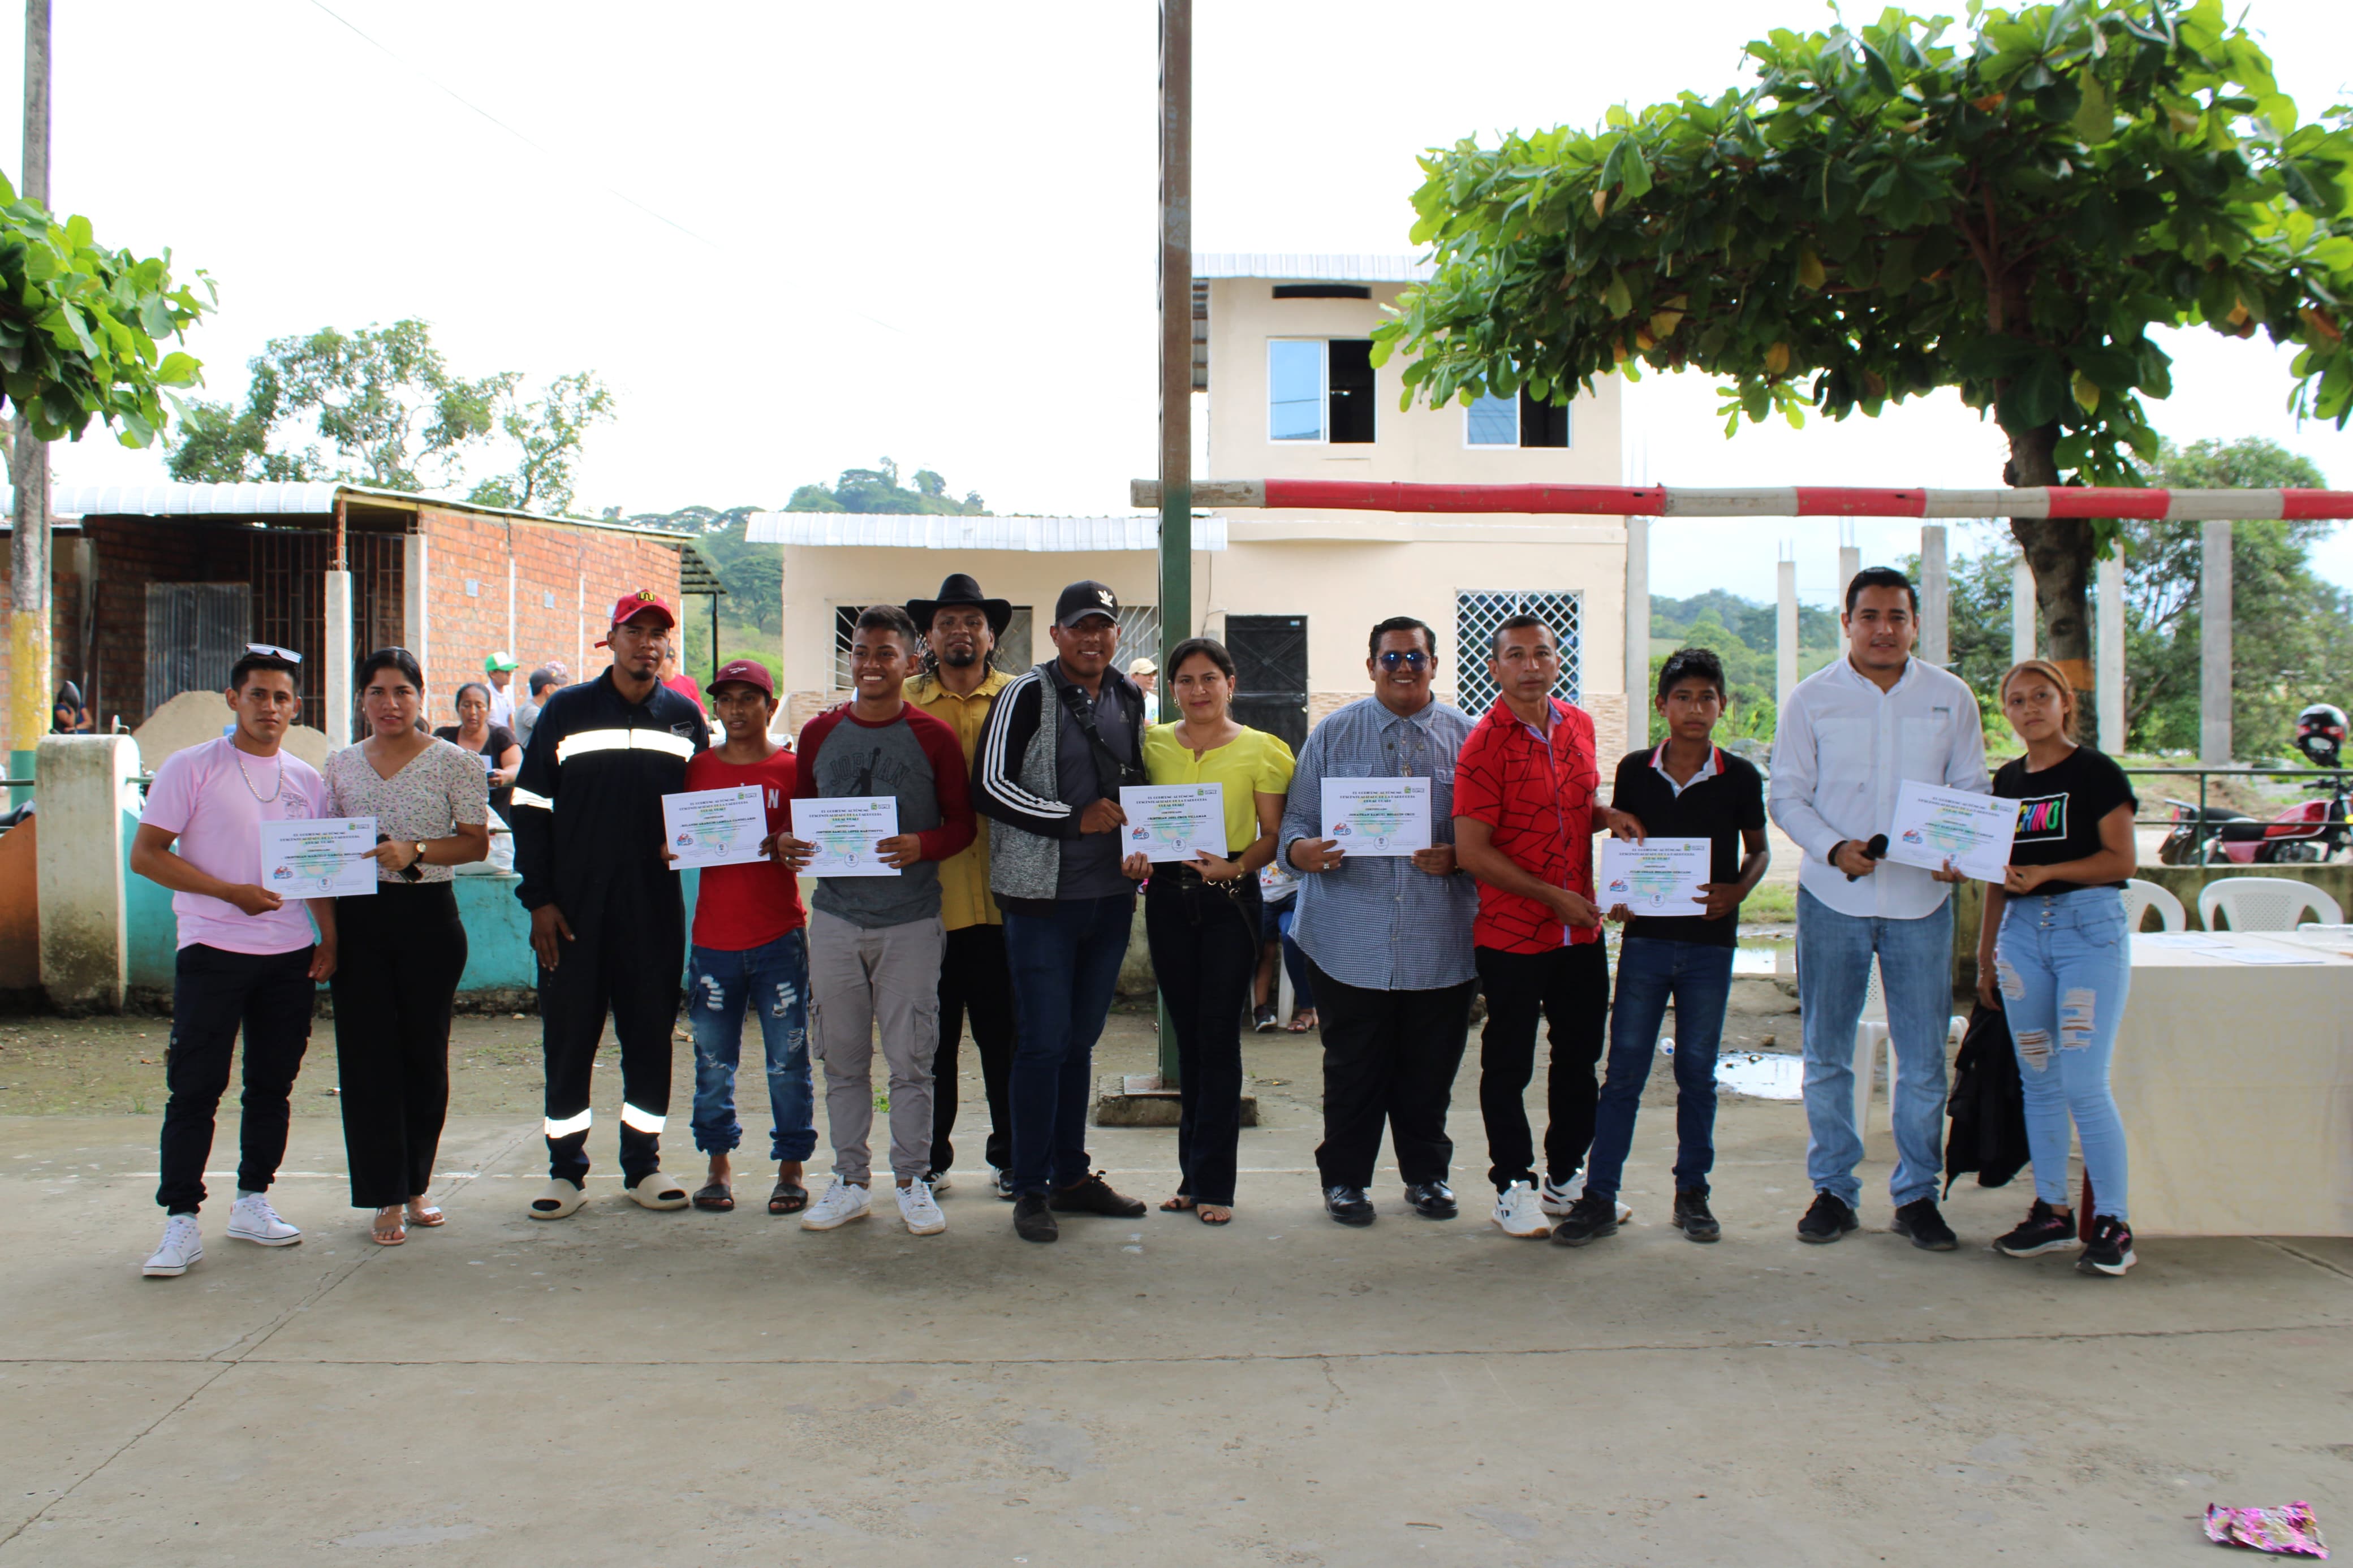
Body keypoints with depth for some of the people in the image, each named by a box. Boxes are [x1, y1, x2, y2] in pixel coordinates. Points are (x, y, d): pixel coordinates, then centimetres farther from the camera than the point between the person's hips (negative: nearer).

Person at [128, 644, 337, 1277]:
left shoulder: (307, 780, 11)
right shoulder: (191, 768, -2)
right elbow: (146, 854, -6)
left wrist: (329, 937, 6)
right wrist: (231, 892, -14)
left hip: (290, 956, 4)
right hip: (212, 951, -4)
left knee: (272, 1086, 10)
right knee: (195, 1089, -3)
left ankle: (253, 1202, 22)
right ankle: (181, 1222, 3)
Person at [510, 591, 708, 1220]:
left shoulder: (685, 717, 9)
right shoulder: (567, 711, 4)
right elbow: (530, 807, 3)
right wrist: (538, 898, -3)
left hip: (655, 907, 1)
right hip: (573, 907, -1)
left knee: (650, 1032, 6)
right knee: (569, 1036, 3)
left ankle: (643, 1162, 17)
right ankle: (566, 1168, 14)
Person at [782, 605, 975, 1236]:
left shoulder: (933, 737, 0)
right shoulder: (819, 733, 9)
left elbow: (963, 822, 2)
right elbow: (800, 810, 16)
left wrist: (923, 846, -17)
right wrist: (788, 842, -6)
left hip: (910, 919, -3)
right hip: (835, 917, 3)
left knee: (911, 1060, 1)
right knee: (843, 1059, 9)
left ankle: (913, 1182, 14)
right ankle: (849, 1181, 20)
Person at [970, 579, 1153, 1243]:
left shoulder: (1129, 697, 12)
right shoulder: (1027, 695, -7)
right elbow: (989, 787, -13)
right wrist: (1075, 818, -17)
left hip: (1111, 895, 6)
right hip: (1042, 895, -6)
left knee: (1081, 1039, 13)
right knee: (1043, 1041, -4)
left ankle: (1071, 1175, 23)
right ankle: (1030, 1189, 6)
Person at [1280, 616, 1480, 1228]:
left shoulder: (1465, 736, 8)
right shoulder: (1334, 734, 7)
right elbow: (1294, 825, 4)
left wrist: (1456, 857, -13)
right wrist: (1308, 850, -18)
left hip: (1441, 941, 1)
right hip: (1351, 940, -1)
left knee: (1430, 1067, 10)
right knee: (1352, 1067, 4)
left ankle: (1427, 1173, 28)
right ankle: (1344, 1178, 20)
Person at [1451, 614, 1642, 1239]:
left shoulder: (1578, 725, 6)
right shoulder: (1484, 746, -15)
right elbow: (1472, 851, -17)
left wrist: (1609, 816, -1)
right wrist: (1553, 897, -17)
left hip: (1582, 928, 7)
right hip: (1512, 934, -6)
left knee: (1580, 1056, 16)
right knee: (1509, 1065, 6)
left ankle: (1566, 1176, 31)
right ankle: (1514, 1185, 19)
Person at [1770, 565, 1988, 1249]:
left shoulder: (1951, 698, 6)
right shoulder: (1811, 699, 2)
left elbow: (1971, 791, 10)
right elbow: (1787, 795, 1)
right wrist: (1834, 849, -16)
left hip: (1921, 898, 1)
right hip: (1833, 897, 0)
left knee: (1923, 1057, 4)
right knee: (1826, 1055, 6)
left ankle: (1917, 1194, 18)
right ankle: (1832, 1189, 19)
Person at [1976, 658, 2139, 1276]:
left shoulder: (2097, 773, -2)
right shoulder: (2007, 781, 13)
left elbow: (2123, 859, -9)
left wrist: (2046, 872, -21)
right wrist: (1986, 954, 17)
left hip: (2090, 926, -5)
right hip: (2022, 930, 6)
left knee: (2083, 1083, -9)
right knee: (2038, 1082, 8)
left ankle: (2112, 1222, 1)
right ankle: (2052, 1212, 18)